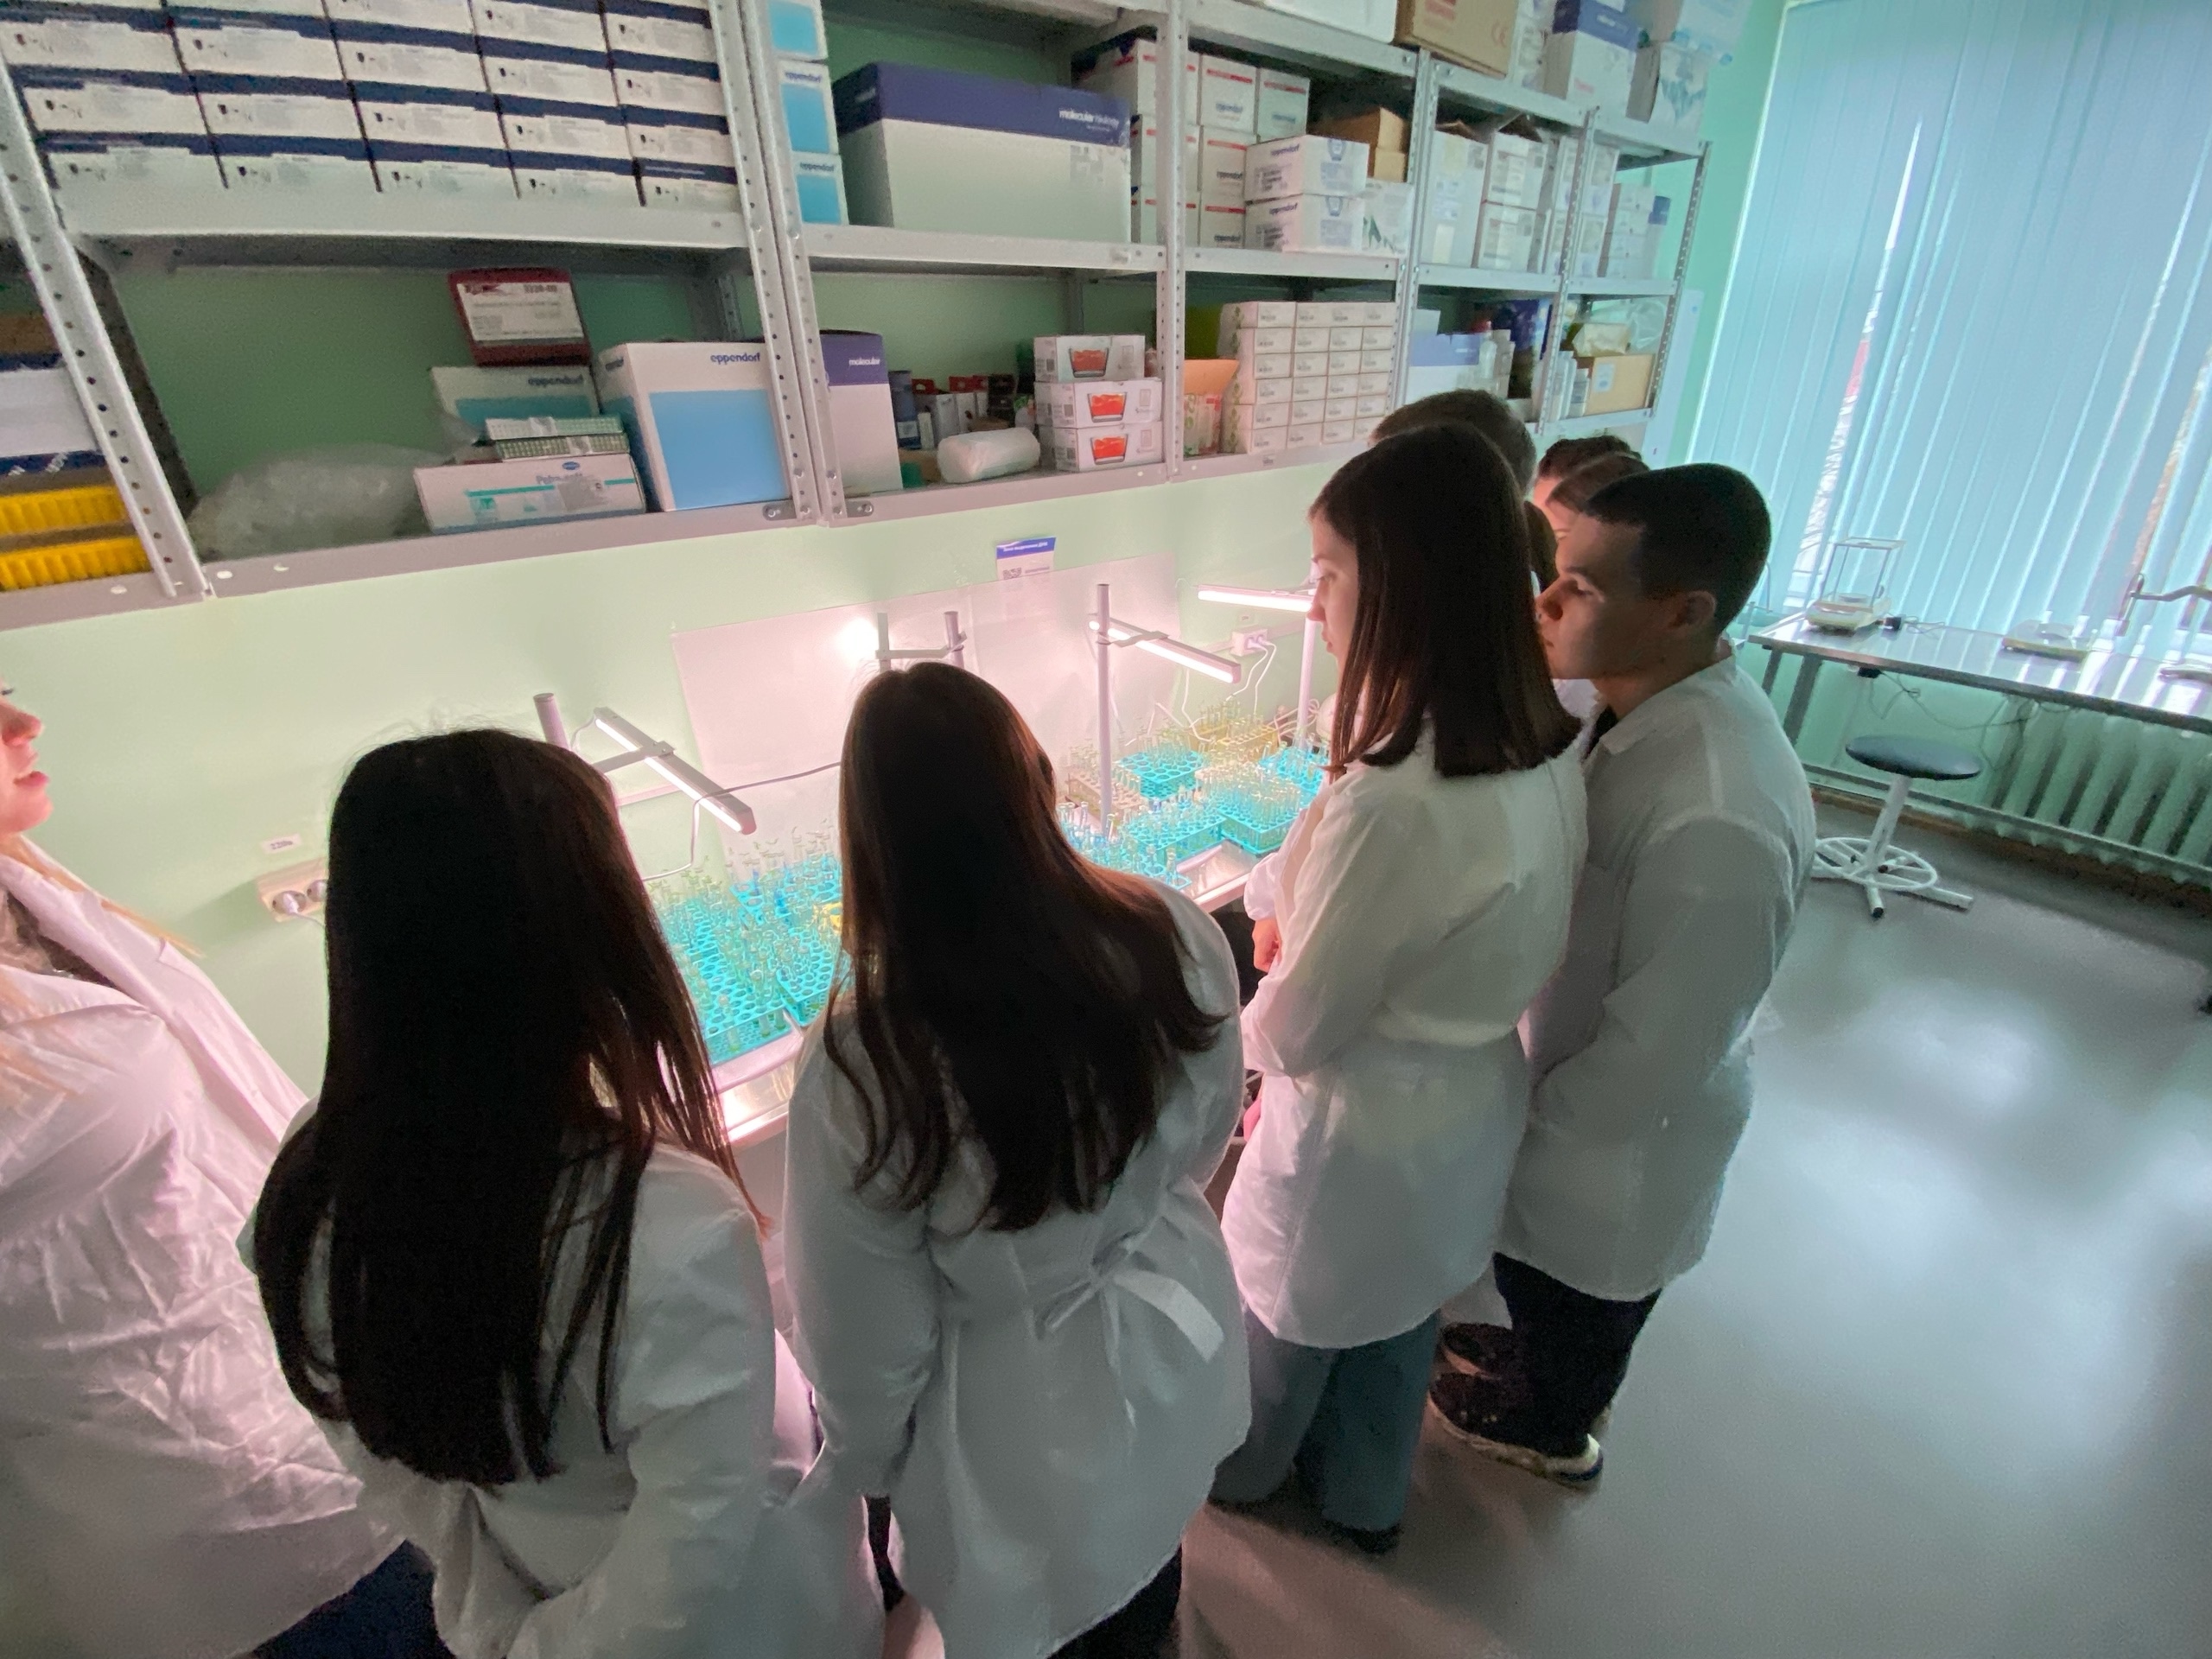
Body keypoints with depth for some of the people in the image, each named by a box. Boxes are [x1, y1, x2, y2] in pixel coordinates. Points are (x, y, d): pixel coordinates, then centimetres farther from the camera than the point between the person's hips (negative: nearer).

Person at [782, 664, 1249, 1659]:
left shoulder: (861, 1062, -36)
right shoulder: (1177, 938, -25)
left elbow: (865, 1335, -20)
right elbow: (1205, 1138, -6)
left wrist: (865, 1461, 2)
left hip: (1019, 1431, -4)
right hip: (1171, 1350, 4)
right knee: (1148, 1553, 37)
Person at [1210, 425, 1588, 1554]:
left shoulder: (1391, 804, -37)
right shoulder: (1549, 751, -11)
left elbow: (1293, 1034, -23)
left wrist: (1256, 1017, -3)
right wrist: (1295, 919, -6)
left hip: (1361, 1135, -7)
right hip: (1476, 1109, 7)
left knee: (1283, 1324, 26)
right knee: (1400, 1328, 31)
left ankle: (1244, 1471, 57)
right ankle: (1365, 1498, 60)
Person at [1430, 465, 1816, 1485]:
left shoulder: (1720, 823, -38)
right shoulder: (1644, 703, -11)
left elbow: (1650, 1056, -29)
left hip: (1616, 1137, -7)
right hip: (1568, 1073, 7)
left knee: (1576, 1299, 25)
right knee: (1540, 1279, 33)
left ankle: (1550, 1429, 55)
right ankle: (1535, 1357, 63)